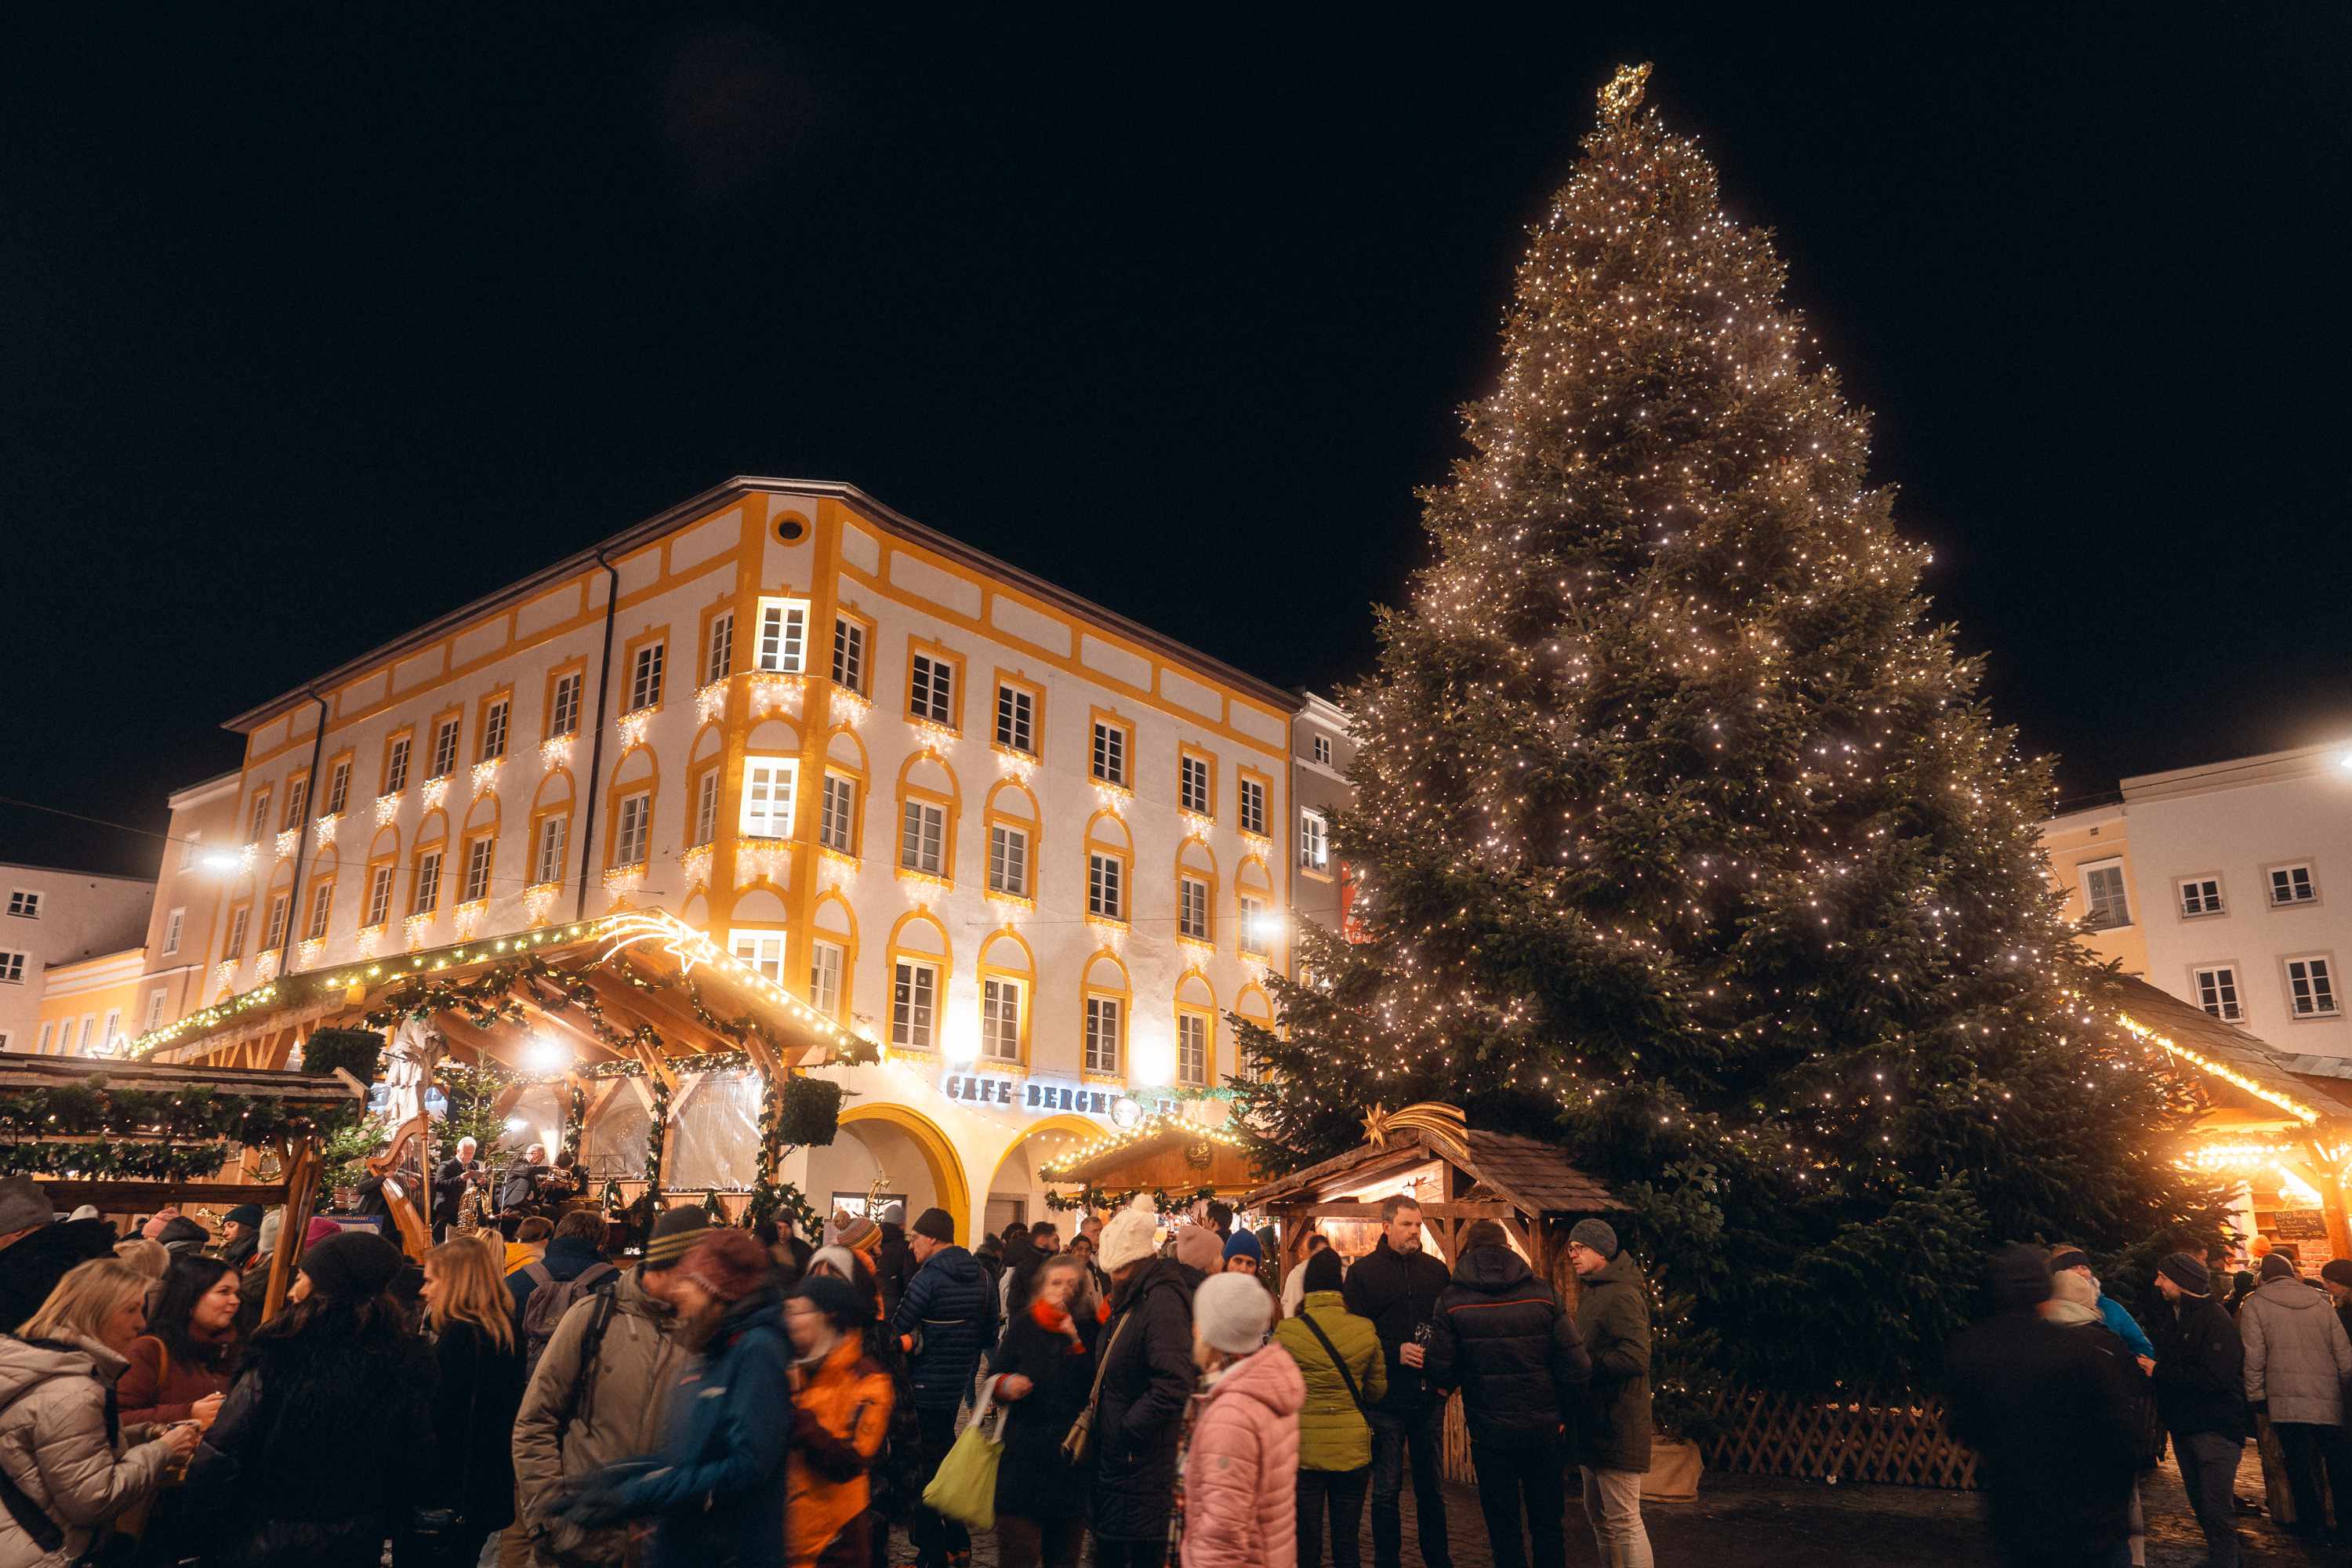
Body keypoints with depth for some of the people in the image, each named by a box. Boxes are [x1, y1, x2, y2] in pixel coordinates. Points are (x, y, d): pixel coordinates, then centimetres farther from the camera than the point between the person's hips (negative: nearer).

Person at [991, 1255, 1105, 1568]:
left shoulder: (1091, 1330, -1)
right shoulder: (1023, 1325, 3)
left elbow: (1095, 1389, -12)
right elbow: (994, 1376, 10)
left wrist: (1076, 1342, -19)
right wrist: (1005, 1385, -12)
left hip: (1072, 1458, 0)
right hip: (1023, 1456, 0)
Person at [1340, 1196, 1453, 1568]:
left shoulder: (1436, 1270, 7)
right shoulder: (1363, 1272, -3)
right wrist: (1395, 1352, -18)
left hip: (1429, 1397, 3)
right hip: (1387, 1398, -3)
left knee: (1433, 1488, 14)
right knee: (1387, 1489, 6)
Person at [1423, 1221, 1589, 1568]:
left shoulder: (1452, 1301, -9)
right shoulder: (1542, 1294, -5)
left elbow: (1440, 1372, -10)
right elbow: (1577, 1366, -8)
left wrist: (1443, 1389, 13)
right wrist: (1563, 1413, 7)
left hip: (1489, 1431, -1)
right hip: (1543, 1429, 2)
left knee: (1503, 1526, 12)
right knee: (1547, 1522, 17)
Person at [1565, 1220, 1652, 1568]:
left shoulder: (1621, 1295, -17)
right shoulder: (1593, 1291, 16)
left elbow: (1635, 1358, -26)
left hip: (1616, 1423, -10)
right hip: (1595, 1421, 10)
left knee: (1623, 1520, -4)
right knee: (1598, 1514, 19)